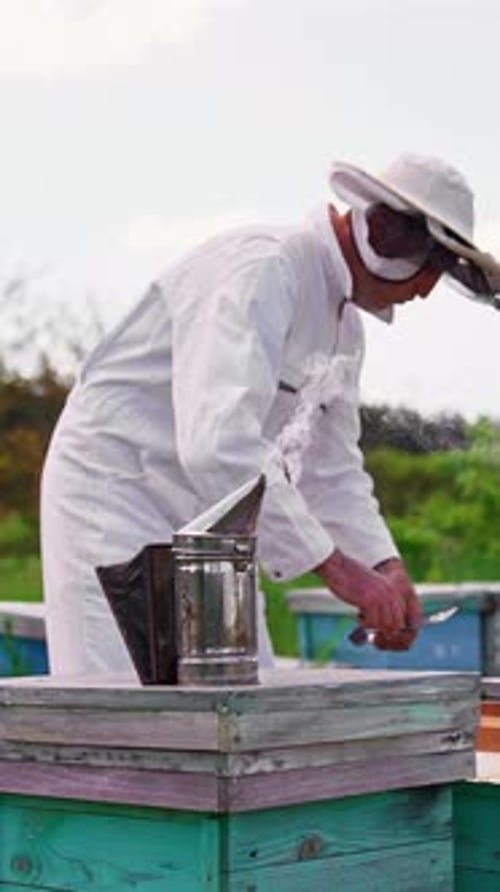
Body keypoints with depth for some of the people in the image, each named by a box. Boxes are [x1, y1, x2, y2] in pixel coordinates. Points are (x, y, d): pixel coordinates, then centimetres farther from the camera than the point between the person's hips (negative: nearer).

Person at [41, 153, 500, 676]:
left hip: (206, 522, 10)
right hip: (115, 489, -10)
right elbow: (218, 444, -34)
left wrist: (385, 566, -3)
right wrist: (334, 565, -31)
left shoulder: (345, 326, 10)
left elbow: (332, 470, 15)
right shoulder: (261, 269, -22)